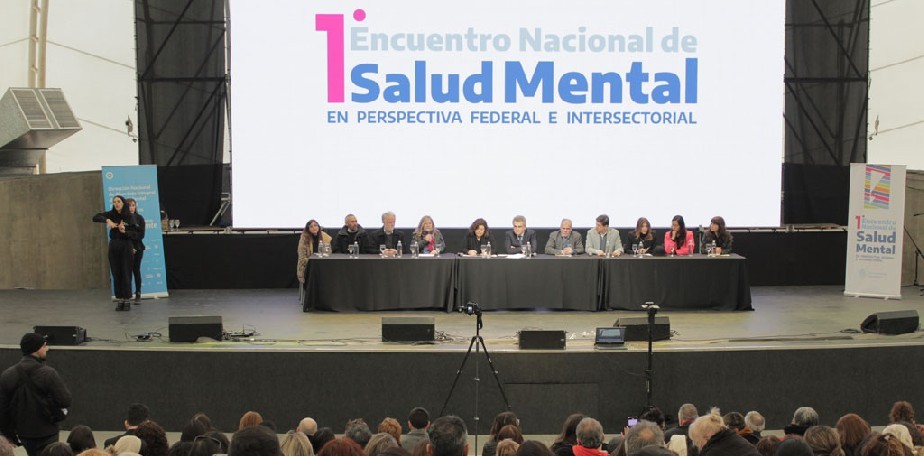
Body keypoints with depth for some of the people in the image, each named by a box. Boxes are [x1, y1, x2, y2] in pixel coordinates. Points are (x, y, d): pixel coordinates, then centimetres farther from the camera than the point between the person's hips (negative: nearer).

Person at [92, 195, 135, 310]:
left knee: (126, 274, -3)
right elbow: (95, 217, -7)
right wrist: (108, 221, -20)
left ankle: (127, 301, 4)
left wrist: (124, 231, -25)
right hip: (113, 246, 3)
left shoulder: (129, 217, -5)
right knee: (116, 274, 4)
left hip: (126, 246, -3)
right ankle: (120, 300, 12)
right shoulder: (111, 214, 2)